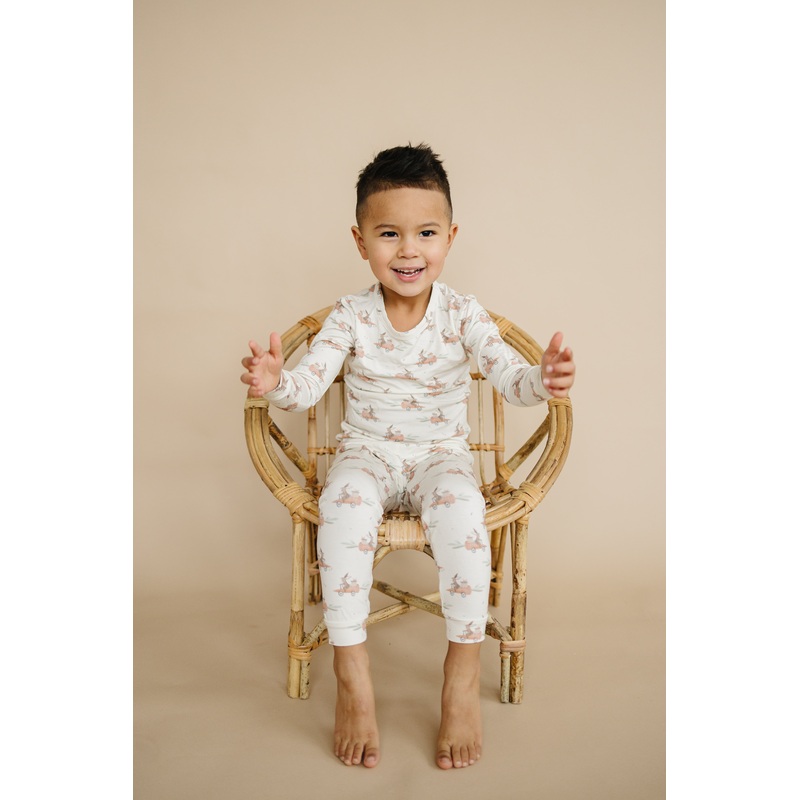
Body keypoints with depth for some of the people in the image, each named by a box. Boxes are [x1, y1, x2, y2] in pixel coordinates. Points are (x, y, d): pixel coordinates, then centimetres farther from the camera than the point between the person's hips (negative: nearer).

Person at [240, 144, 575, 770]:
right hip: (368, 454, 1)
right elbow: (308, 385, -13)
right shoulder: (351, 317, -5)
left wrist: (543, 379, -41)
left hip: (441, 455, 0)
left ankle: (464, 668, -22)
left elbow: (508, 375, -17)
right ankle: (351, 667, -23)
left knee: (461, 504, -35)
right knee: (344, 503, -34)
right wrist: (274, 382, -37)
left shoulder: (463, 315, -6)